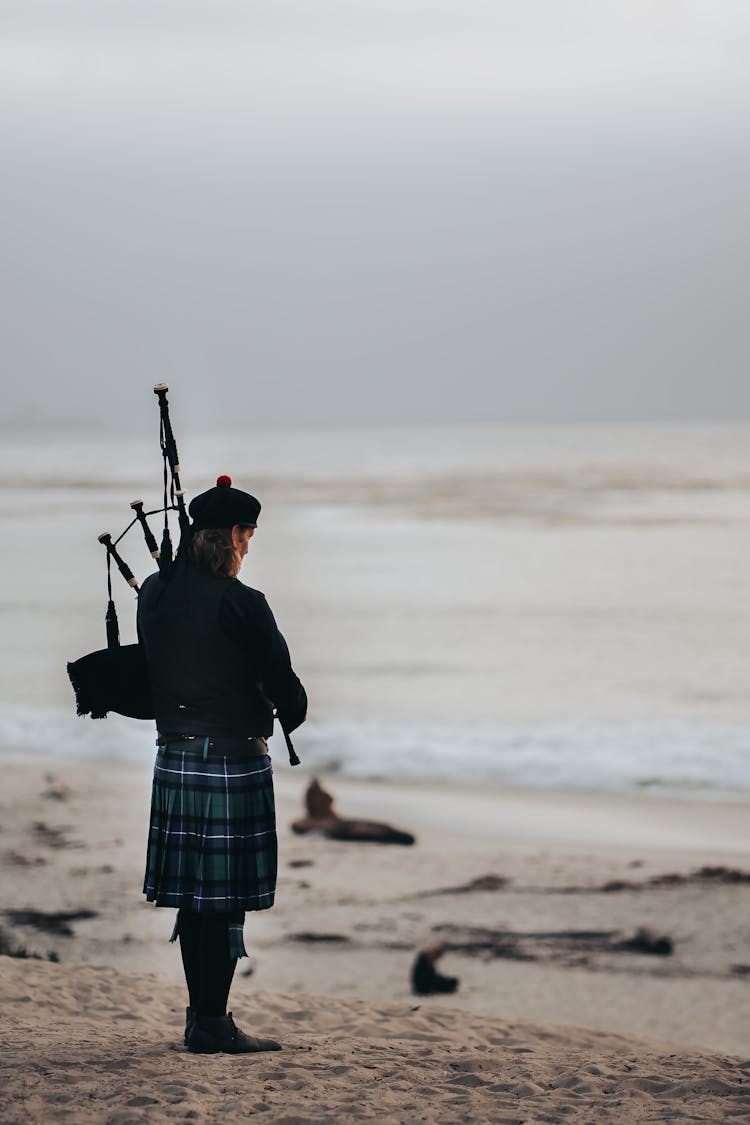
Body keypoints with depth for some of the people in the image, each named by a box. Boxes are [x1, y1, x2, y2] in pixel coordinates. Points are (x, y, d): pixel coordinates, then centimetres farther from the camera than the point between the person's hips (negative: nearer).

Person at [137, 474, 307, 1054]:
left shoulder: (153, 594, 4)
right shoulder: (242, 605, -16)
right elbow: (283, 681, -9)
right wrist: (292, 713, 13)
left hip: (174, 761, 7)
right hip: (234, 763, -7)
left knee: (193, 895, 13)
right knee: (225, 900, 0)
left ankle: (202, 1015, 20)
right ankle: (213, 1024, 2)